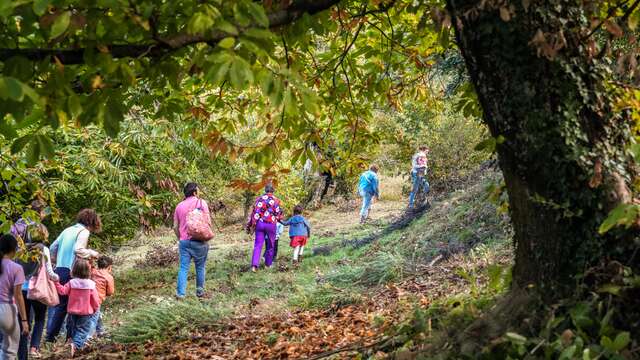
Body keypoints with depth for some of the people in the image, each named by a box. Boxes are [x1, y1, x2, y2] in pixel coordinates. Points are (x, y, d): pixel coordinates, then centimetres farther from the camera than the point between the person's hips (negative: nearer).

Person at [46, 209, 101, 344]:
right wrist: (91, 253, -5)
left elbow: (53, 248, 19)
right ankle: (71, 335, 4)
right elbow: (77, 249, -21)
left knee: (58, 302, 14)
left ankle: (50, 335, 14)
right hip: (72, 272, -7)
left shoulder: (68, 230, 17)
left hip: (59, 270, 7)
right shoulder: (84, 231, -6)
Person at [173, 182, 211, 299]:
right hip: (199, 241, -3)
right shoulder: (201, 202, -4)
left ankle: (180, 293, -7)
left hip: (184, 241, 3)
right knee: (200, 267, 10)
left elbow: (175, 227, 9)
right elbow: (208, 222, -8)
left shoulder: (179, 206, 8)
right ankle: (200, 291, 19)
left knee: (183, 268, 2)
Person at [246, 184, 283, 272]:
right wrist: (280, 218, 20)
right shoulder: (275, 200, -1)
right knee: (270, 245, 15)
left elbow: (254, 212, 3)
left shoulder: (259, 199, 6)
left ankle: (254, 265, -14)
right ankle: (268, 264, 23)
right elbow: (278, 214, -4)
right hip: (271, 224, -2)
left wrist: (249, 225, 7)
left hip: (259, 223, 2)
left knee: (258, 245, 0)